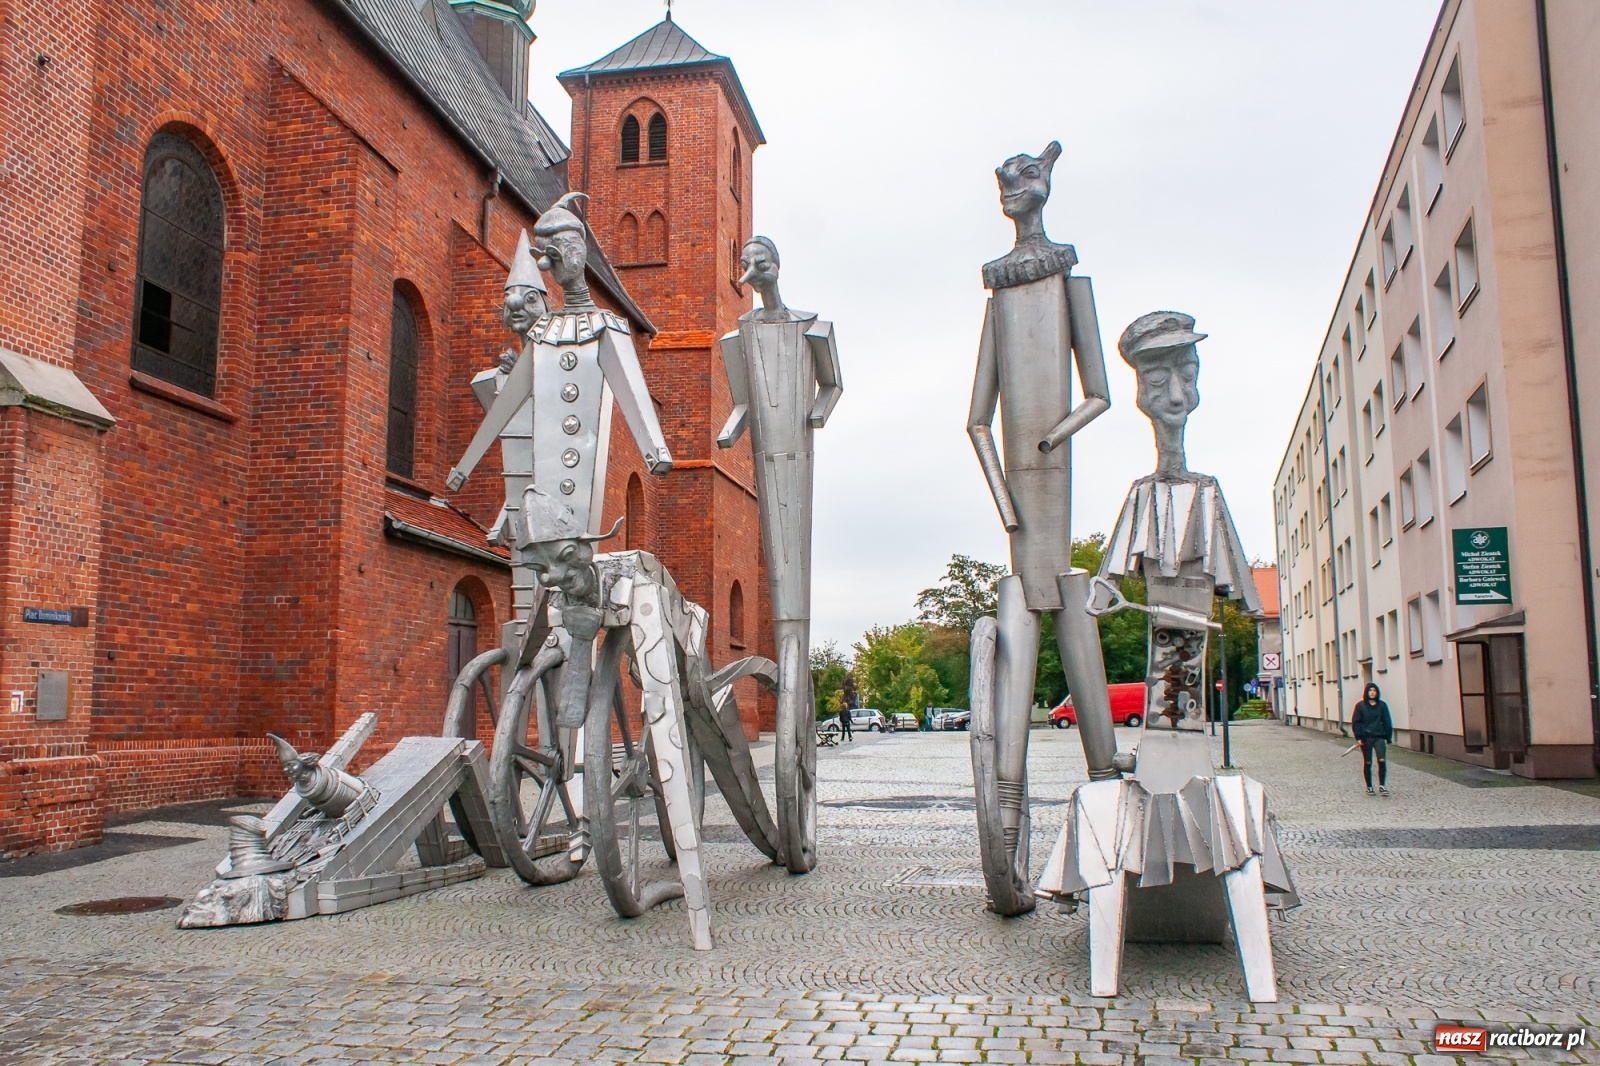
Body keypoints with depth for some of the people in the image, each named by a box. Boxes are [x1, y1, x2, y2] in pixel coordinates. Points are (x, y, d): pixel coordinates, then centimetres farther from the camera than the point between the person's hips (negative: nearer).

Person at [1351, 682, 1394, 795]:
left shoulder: (1382, 705, 6)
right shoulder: (1360, 706, 1)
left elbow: (1387, 722, 8)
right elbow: (1355, 722, -1)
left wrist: (1388, 737, 3)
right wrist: (1358, 737, -9)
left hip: (1379, 737, 1)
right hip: (1366, 738, -1)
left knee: (1382, 761, -13)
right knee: (1367, 763, 6)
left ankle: (1382, 785, -1)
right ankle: (1369, 787, 17)